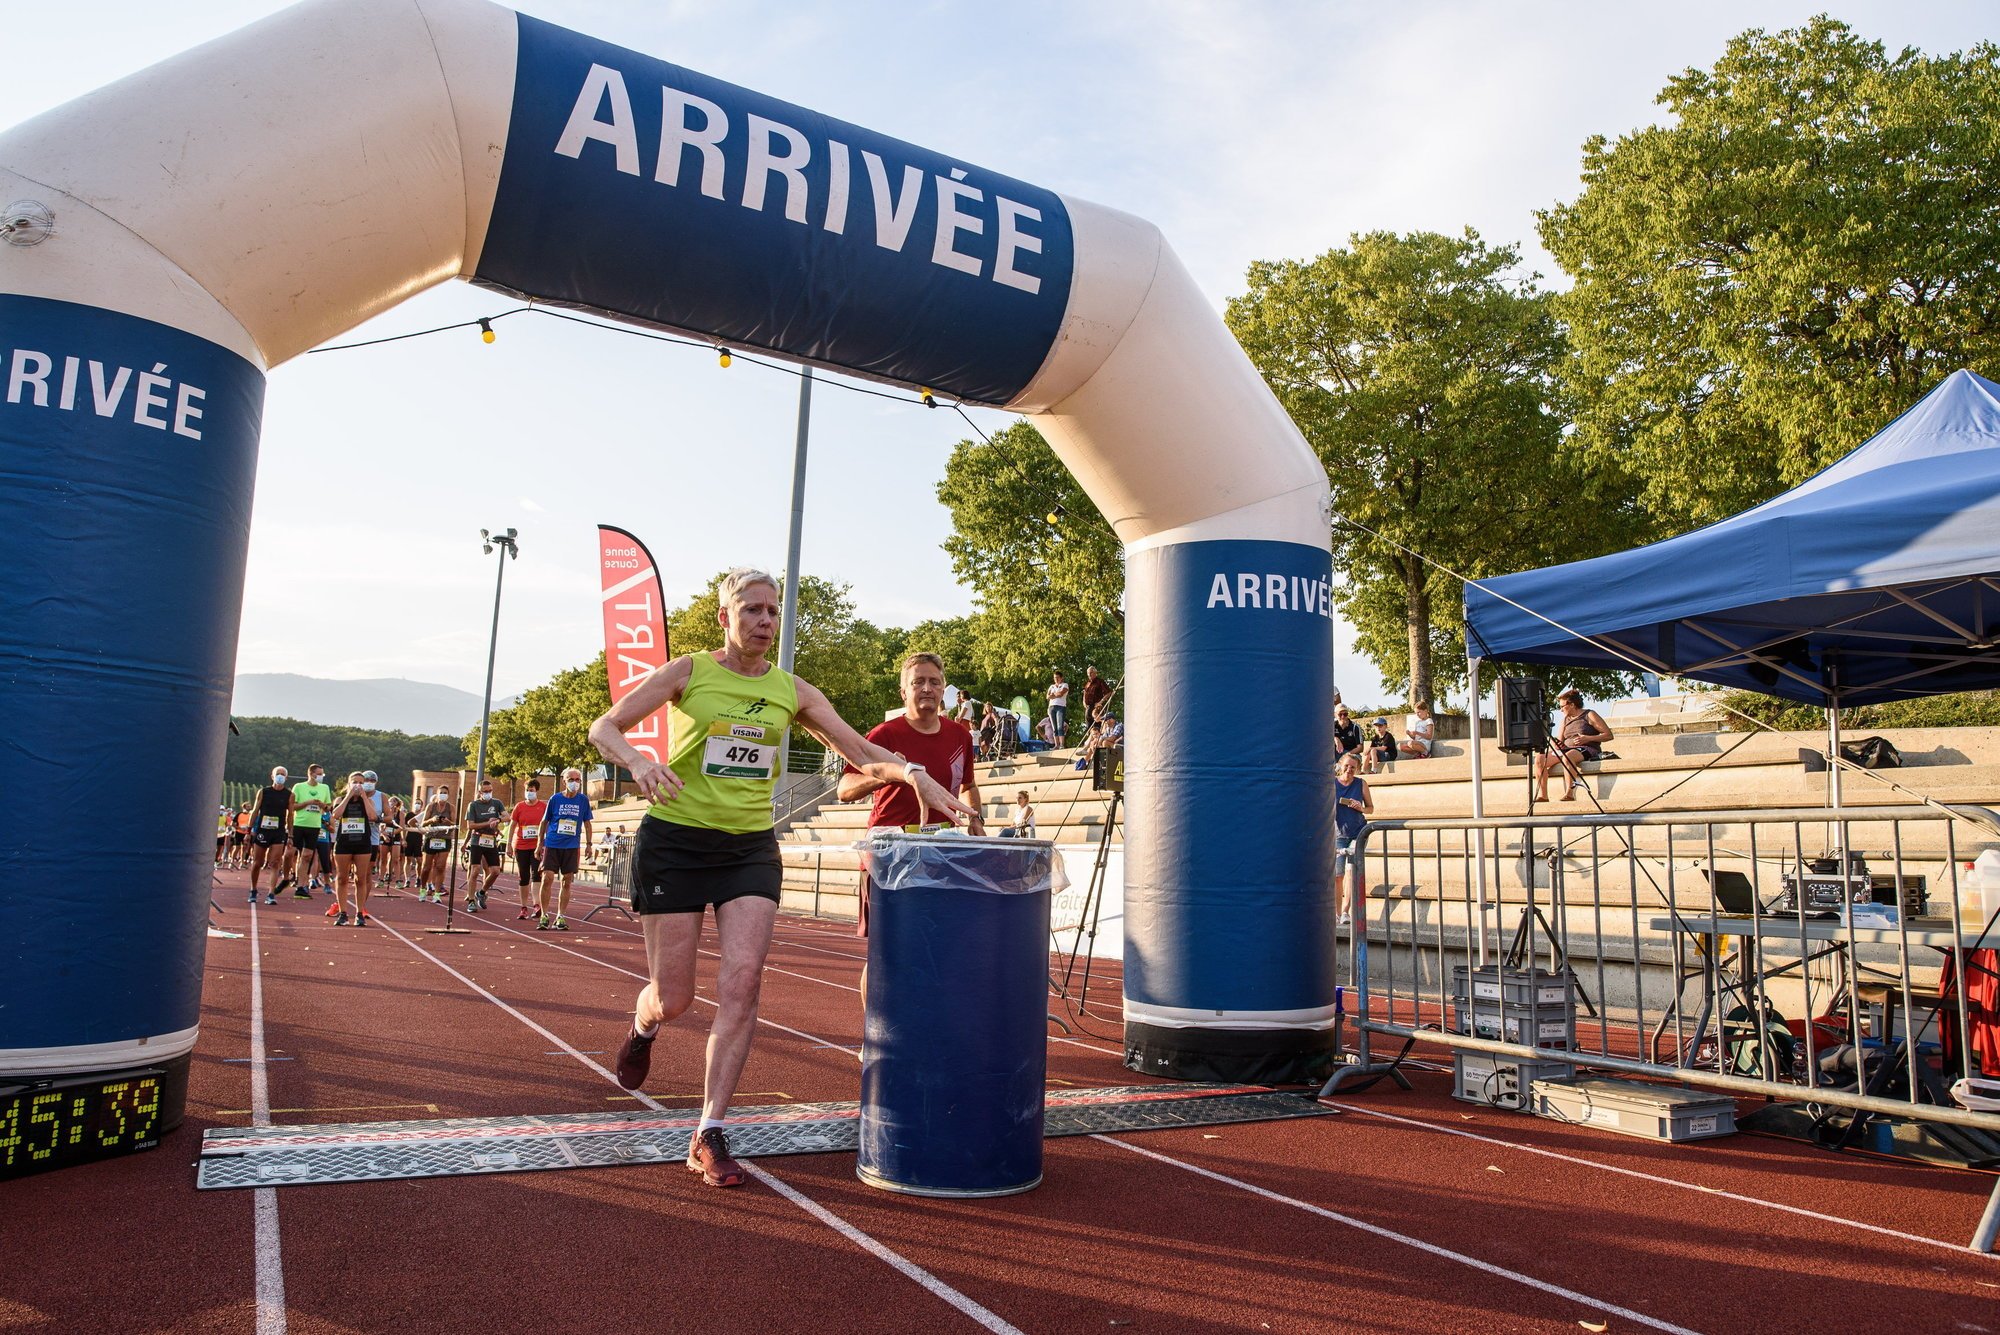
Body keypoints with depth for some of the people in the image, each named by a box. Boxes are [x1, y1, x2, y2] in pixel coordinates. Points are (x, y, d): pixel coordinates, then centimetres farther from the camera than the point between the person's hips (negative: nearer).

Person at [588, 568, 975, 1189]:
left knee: (742, 981, -14)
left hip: (751, 848, 2)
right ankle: (642, 1025, 42)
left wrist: (914, 773, -17)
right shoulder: (688, 672, -2)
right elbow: (604, 727, -4)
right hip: (675, 841, -2)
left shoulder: (792, 691, 6)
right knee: (673, 999, 3)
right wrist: (636, 761, -27)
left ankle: (710, 1136, -4)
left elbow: (863, 753, 2)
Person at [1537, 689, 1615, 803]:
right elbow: (1559, 740, 20)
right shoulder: (1565, 720, 22)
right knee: (1540, 760, -17)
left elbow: (1609, 735, -1)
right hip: (1567, 749, 7)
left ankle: (1570, 794, -39)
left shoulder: (1589, 715, 4)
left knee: (1567, 757, -41)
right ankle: (1543, 795, -21)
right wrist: (1555, 744, -5)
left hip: (1587, 749, -7)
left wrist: (1588, 738, -14)